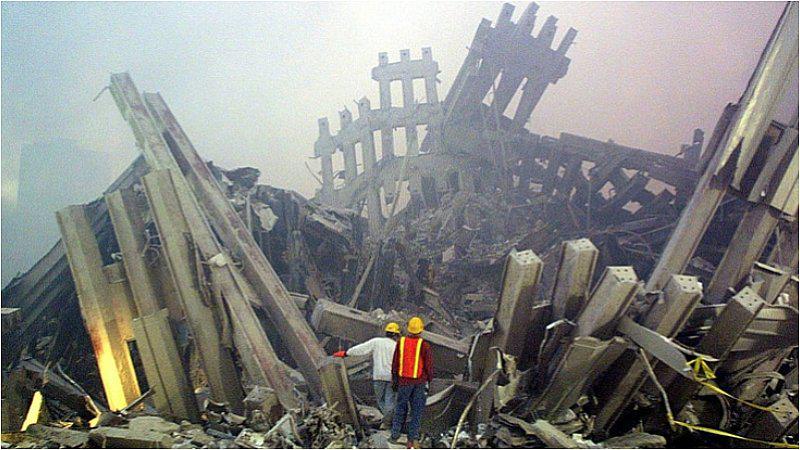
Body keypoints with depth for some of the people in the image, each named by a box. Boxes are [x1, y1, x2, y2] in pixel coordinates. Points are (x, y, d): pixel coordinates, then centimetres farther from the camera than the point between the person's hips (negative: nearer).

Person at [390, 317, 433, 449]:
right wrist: (429, 381, 3)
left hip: (404, 381, 2)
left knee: (401, 408, 16)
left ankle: (394, 435, 17)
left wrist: (394, 380, 11)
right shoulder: (424, 345, -11)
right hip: (420, 382, -2)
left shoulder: (401, 342, -3)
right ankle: (413, 438, 2)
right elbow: (429, 365, -9)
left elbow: (395, 363, 2)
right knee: (416, 411, 6)